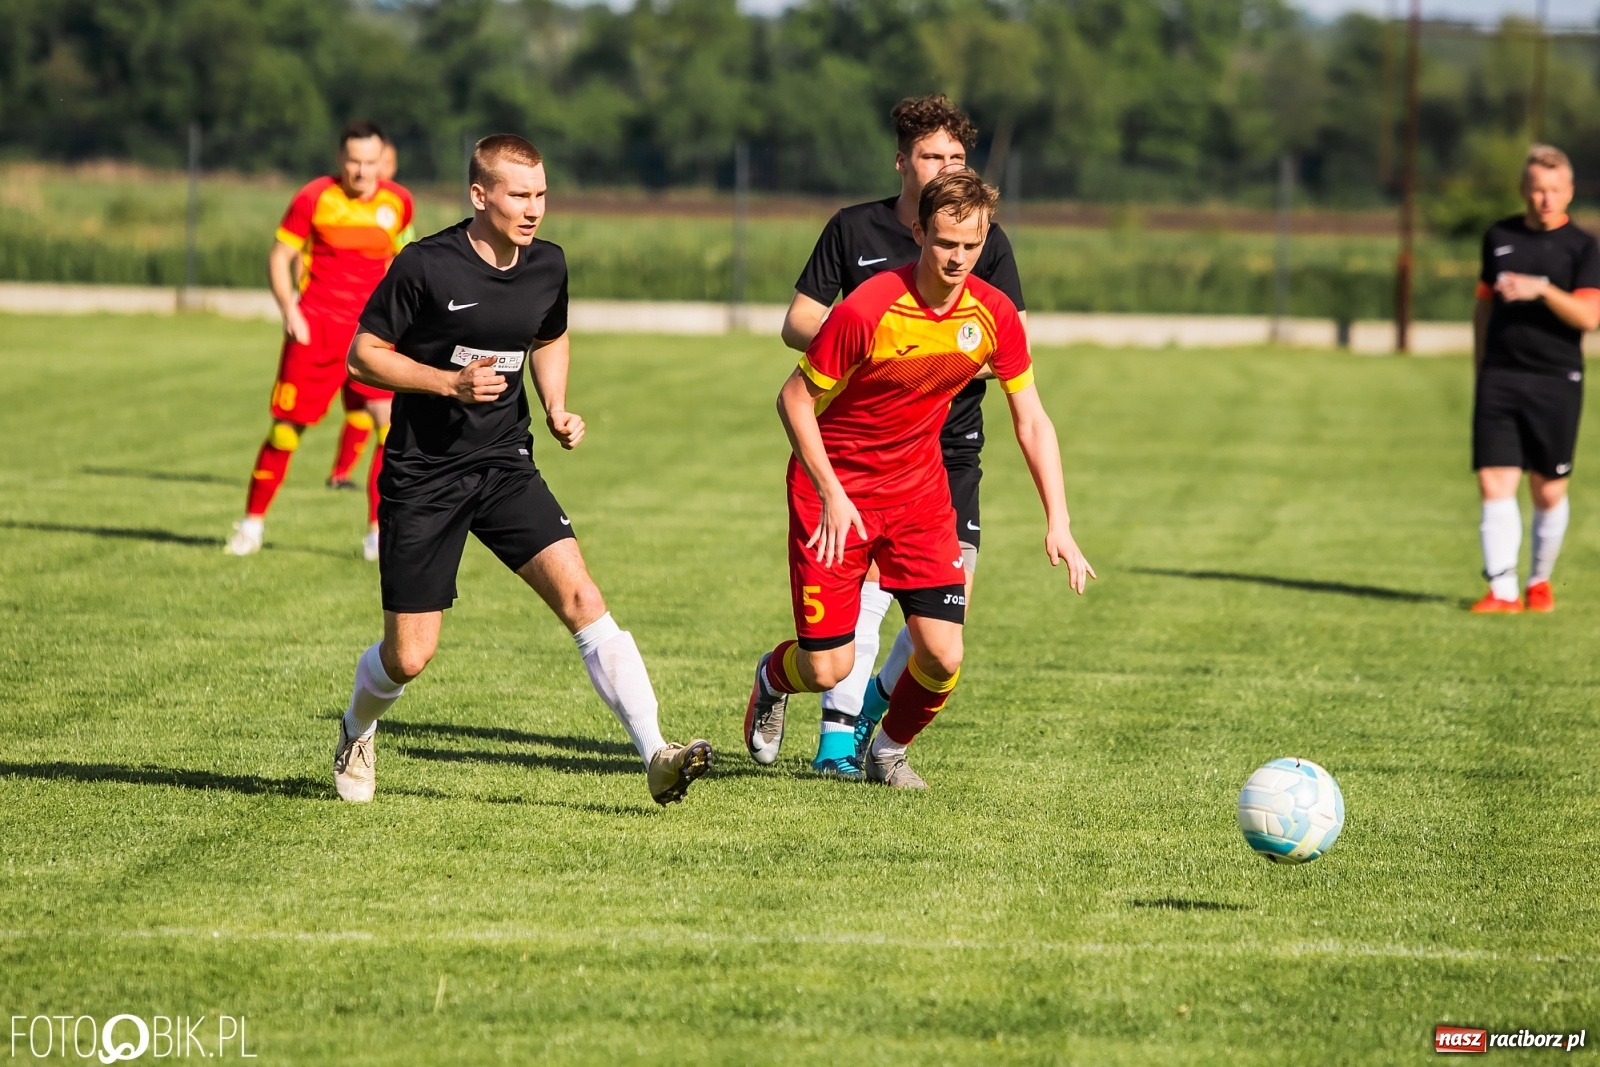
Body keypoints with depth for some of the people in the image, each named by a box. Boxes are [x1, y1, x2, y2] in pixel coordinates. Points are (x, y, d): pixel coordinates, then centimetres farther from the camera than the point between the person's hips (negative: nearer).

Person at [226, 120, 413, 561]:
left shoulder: (398, 203, 2)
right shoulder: (313, 198, -7)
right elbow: (279, 256, -1)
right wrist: (289, 309, -13)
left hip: (370, 329, 2)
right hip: (316, 326, -2)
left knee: (392, 421, -15)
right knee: (287, 425, 3)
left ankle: (379, 532, -7)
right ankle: (253, 521, 21)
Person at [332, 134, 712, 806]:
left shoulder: (548, 265, 1)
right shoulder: (426, 266, -15)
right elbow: (363, 355, -8)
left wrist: (557, 410, 4)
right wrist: (450, 382, -21)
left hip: (505, 466, 4)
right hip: (422, 477, -4)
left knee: (581, 598, -17)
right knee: (410, 656, -1)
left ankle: (656, 756, -21)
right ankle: (356, 731, 34)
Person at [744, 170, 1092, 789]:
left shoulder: (994, 316, -9)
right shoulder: (867, 311, -24)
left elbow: (1031, 421, 0)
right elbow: (794, 399, -13)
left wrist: (1058, 523, -7)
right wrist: (830, 494, -17)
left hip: (918, 489, 4)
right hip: (835, 488, -4)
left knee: (943, 656, -10)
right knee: (828, 669, -6)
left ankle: (890, 749, 22)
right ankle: (774, 678, 33)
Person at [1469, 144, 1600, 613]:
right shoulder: (1500, 237, 11)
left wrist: (1541, 290, -25)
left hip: (1555, 381, -3)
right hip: (1499, 378, 3)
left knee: (1549, 491, 4)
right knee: (1494, 484, -9)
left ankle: (1540, 581, 24)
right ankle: (1502, 591, -10)